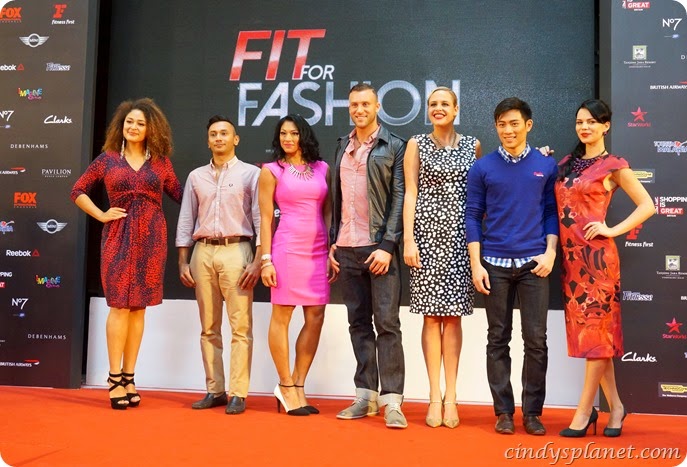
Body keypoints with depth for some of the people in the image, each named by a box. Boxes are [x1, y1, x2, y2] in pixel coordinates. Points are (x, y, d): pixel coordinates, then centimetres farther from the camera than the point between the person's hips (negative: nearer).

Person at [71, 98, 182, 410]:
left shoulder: (160, 162, 8)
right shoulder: (107, 159, 6)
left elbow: (179, 194, 10)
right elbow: (78, 191, 12)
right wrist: (101, 215, 2)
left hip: (151, 238, 1)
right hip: (119, 236, -1)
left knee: (138, 307, 6)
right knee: (119, 306, -4)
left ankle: (128, 377, 13)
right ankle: (115, 378, 3)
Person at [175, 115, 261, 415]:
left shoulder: (250, 173, 5)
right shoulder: (196, 177, 16)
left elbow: (261, 219, -2)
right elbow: (186, 221, 14)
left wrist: (258, 261, -10)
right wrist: (183, 261, 8)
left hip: (235, 251, -4)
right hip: (203, 252, 4)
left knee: (240, 326, -5)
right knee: (208, 327, 7)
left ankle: (238, 394, 0)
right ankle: (214, 390, 14)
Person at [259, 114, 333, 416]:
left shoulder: (322, 168, 12)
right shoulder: (271, 171, 3)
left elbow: (328, 211, 13)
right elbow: (265, 218, 0)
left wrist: (332, 250, 5)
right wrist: (266, 259, -7)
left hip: (319, 249, 4)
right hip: (288, 247, -4)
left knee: (316, 318, 2)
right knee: (282, 316, 1)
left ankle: (297, 387, 14)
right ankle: (287, 387, 14)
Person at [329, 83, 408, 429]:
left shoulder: (393, 146, 0)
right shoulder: (342, 146, 16)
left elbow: (399, 198, -6)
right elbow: (336, 198, 16)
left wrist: (387, 245, -14)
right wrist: (333, 242, 10)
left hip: (379, 247, -5)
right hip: (347, 249, 5)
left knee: (386, 323, -4)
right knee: (358, 323, 9)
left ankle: (392, 400, 0)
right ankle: (366, 394, 17)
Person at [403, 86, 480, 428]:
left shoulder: (472, 145, 11)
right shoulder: (417, 145, 7)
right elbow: (410, 194, 2)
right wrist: (408, 240, -6)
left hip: (460, 234, 1)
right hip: (427, 232, -1)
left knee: (453, 316, 2)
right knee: (432, 315, 1)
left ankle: (450, 395, 8)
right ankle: (435, 396, 7)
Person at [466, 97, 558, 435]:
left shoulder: (546, 166, 7)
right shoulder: (482, 168, 4)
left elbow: (552, 212, 8)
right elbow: (473, 216, 3)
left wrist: (550, 253, -5)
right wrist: (476, 264, -4)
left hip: (534, 264, 0)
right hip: (494, 264, 0)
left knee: (536, 339, 1)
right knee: (498, 340, 6)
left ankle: (532, 412, 13)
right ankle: (503, 411, 16)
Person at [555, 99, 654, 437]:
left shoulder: (613, 165, -1)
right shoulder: (567, 163, 15)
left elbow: (647, 206, -1)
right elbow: (555, 204, 19)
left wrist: (613, 230, -9)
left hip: (596, 254, -6)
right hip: (569, 254, 7)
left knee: (595, 327, -2)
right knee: (584, 328, 8)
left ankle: (584, 411, 4)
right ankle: (615, 406, 19)